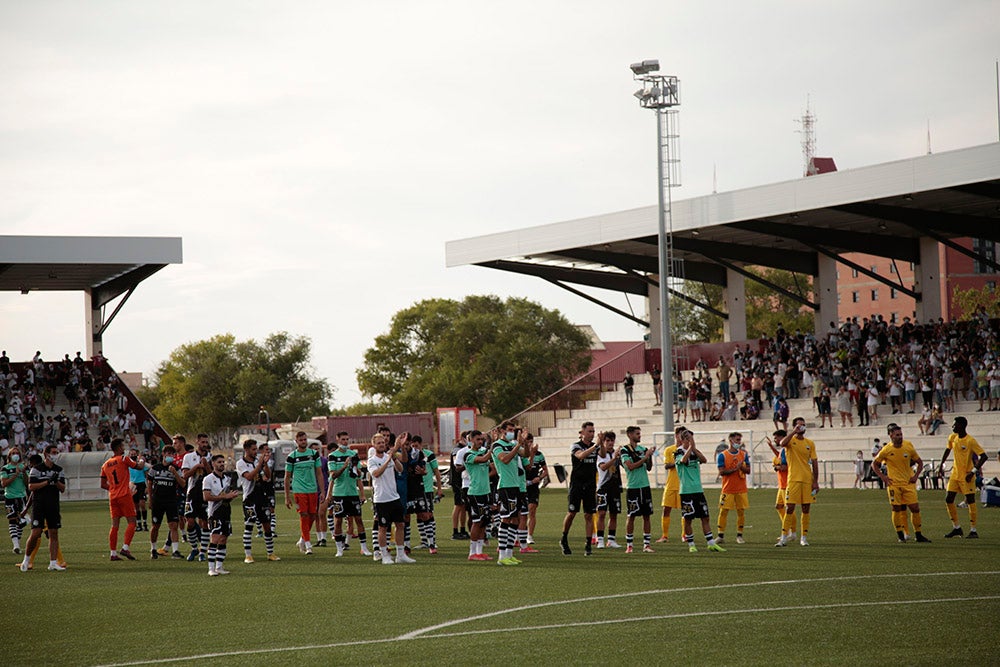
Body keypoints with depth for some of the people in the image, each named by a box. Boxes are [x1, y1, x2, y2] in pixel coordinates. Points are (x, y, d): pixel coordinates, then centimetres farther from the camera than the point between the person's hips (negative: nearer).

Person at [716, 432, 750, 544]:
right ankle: (720, 535, 3)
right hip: (727, 489, -3)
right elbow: (722, 472, -9)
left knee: (741, 511, 2)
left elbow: (748, 470, 6)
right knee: (723, 511, -4)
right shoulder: (722, 455, -2)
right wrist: (735, 469, -18)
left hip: (741, 489, 3)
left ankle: (739, 535, 10)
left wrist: (741, 467, -14)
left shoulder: (743, 454, 9)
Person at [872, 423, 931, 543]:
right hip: (894, 484, -2)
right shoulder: (886, 450, -6)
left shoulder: (909, 447, -1)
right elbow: (874, 464, 6)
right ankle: (901, 535, 10)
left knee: (915, 508, -2)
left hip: (909, 483, 2)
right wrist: (883, 477, -3)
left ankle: (918, 535, 8)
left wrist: (916, 475, 2)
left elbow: (919, 462, 13)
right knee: (896, 509, -1)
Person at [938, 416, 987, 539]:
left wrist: (973, 471, -24)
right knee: (948, 500, 4)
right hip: (955, 474, 7)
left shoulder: (970, 441, -17)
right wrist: (941, 465, 18)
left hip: (967, 476, -7)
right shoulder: (952, 438, 4)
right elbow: (948, 450, 23)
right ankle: (956, 528, 16)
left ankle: (973, 531, 2)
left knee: (970, 501, -4)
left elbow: (984, 457, -20)